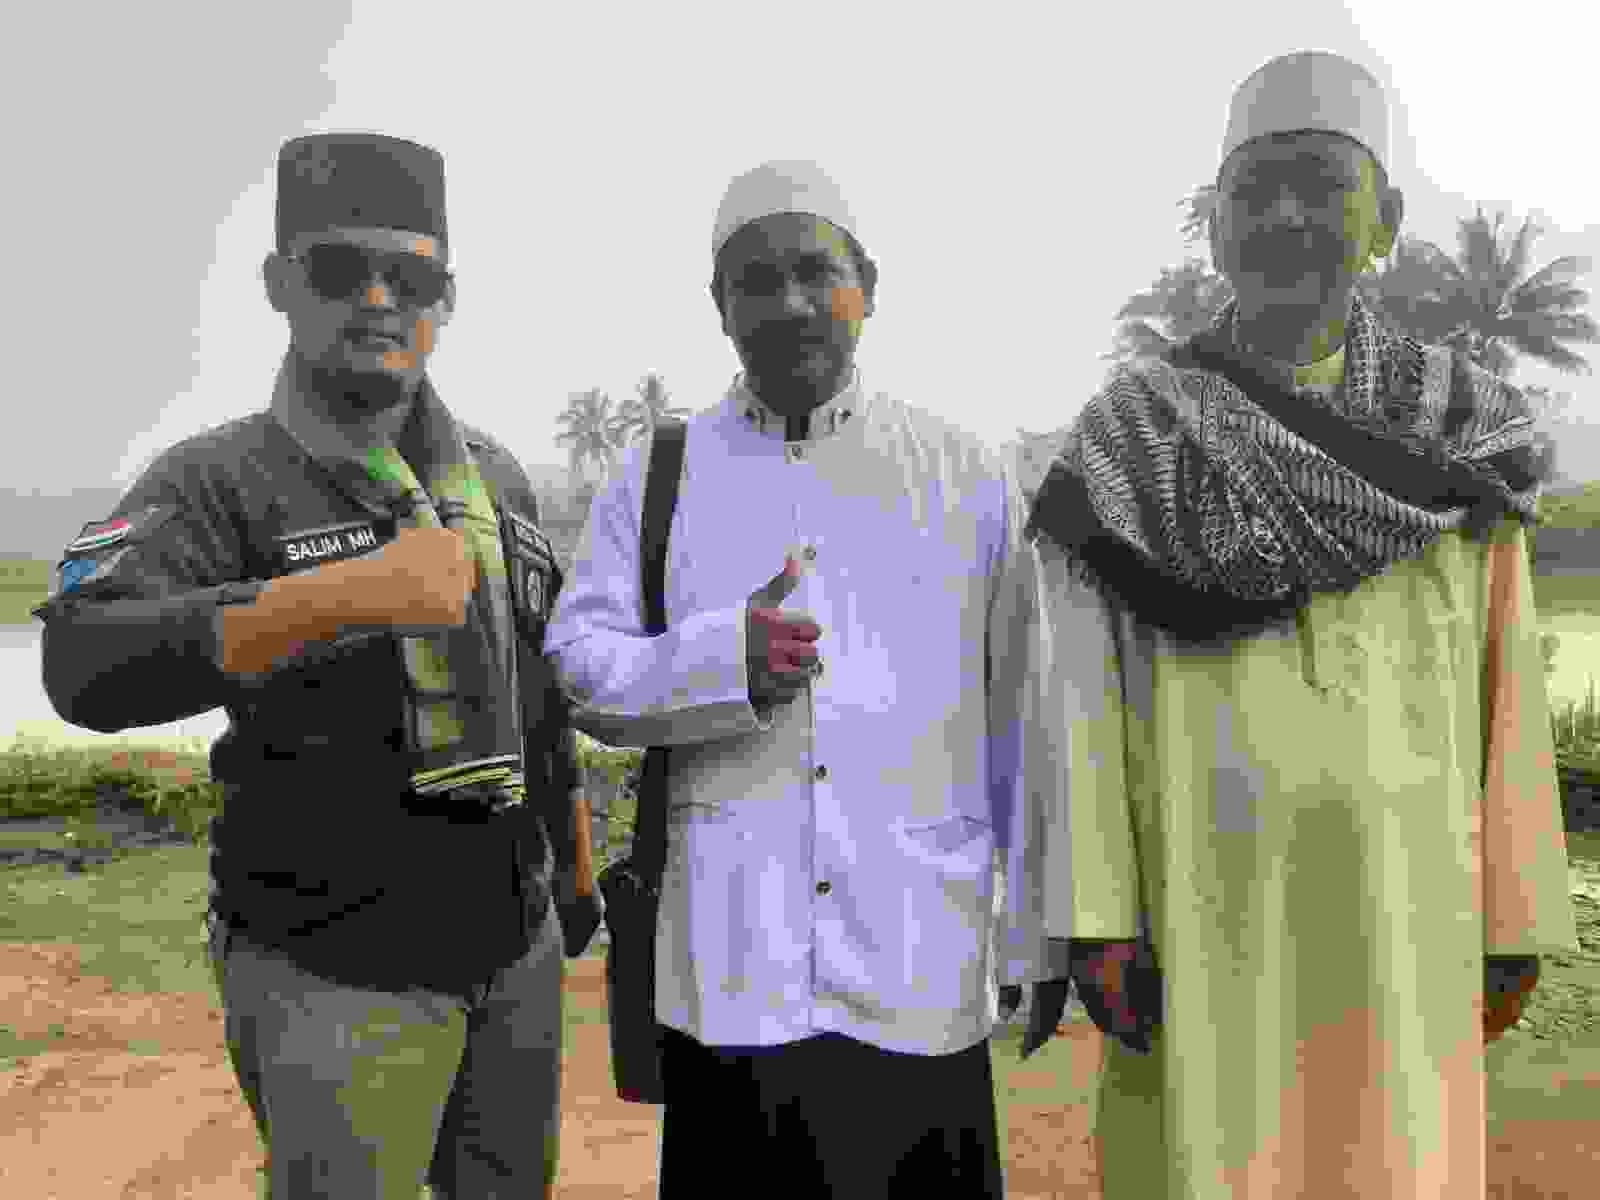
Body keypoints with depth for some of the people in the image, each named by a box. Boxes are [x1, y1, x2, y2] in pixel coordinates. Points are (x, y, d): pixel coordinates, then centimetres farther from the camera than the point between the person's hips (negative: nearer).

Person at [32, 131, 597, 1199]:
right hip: (334, 978, -5)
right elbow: (88, 667, -28)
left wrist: (573, 863, 16)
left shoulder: (499, 477, 6)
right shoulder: (221, 481, -11)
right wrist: (341, 594, -37)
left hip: (520, 947, 5)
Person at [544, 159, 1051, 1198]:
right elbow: (580, 662, 2)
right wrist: (724, 661, -18)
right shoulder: (658, 476, 8)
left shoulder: (967, 476, 8)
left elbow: (1020, 721, 8)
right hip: (729, 973, 1)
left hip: (924, 976, 0)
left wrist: (1035, 941, 8)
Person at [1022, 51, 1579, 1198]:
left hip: (1394, 901, 2)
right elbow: (1085, 684, -6)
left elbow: (1503, 691, 6)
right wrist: (1093, 916, -10)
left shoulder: (1458, 433, 5)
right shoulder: (1131, 436, -3)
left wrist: (1513, 917, 6)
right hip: (1199, 889, -2)